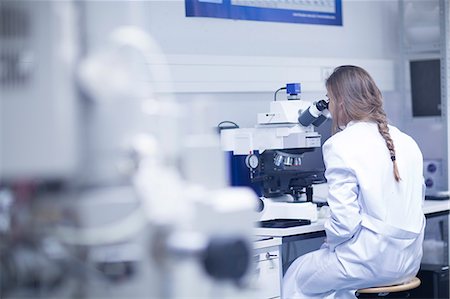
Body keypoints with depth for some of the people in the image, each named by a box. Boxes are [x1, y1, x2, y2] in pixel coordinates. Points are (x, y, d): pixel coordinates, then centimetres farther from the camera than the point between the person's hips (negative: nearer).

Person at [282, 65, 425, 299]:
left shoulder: (340, 145, -14)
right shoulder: (407, 142, 6)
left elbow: (344, 221, -19)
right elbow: (416, 203, 13)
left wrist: (330, 240, 2)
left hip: (372, 261, -7)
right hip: (409, 261, 7)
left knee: (295, 278, 17)